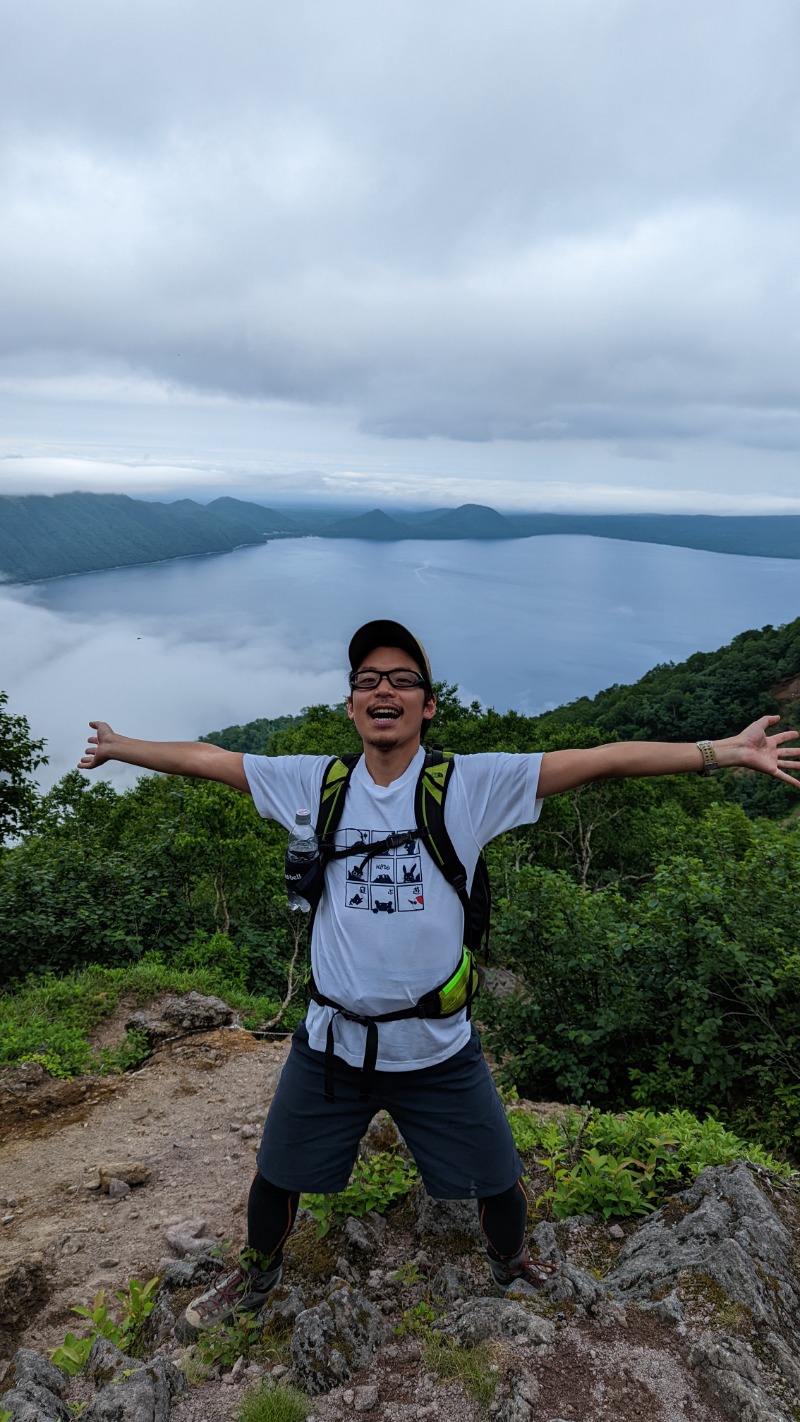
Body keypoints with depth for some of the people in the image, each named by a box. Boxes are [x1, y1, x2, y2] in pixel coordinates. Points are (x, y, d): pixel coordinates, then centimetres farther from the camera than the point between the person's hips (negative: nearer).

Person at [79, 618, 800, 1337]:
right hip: (331, 1043, 2)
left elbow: (599, 760, -18)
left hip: (440, 1051, -1)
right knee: (276, 1178, 21)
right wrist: (118, 747, 10)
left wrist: (721, 750, -20)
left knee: (498, 1183, 20)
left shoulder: (473, 783, -13)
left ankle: (511, 1261, 55)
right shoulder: (315, 783, -6)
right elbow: (205, 758, 3)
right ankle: (258, 1272, 54)